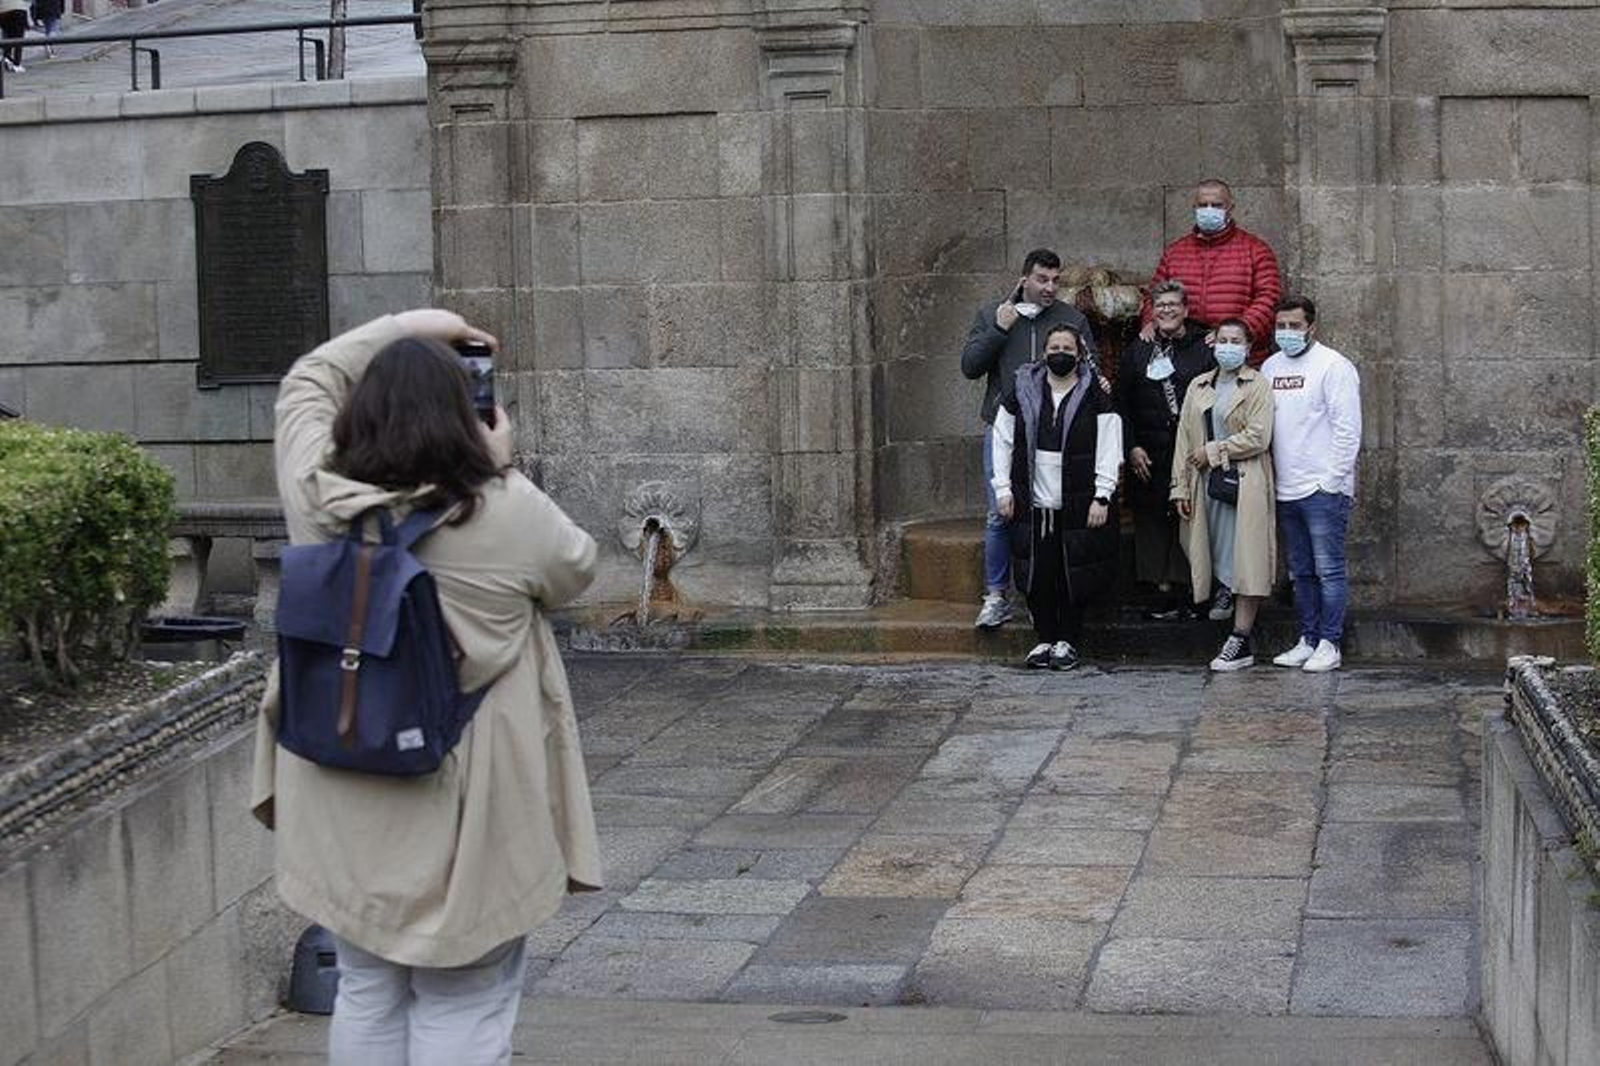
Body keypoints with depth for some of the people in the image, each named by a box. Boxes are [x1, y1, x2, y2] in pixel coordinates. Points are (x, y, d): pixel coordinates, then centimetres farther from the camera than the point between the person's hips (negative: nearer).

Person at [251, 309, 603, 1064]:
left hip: (346, 805, 4)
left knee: (366, 995, 18)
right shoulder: (506, 512, -17)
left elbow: (309, 380, 13)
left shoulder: (315, 496, -6)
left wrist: (409, 327, 17)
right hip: (465, 814, -4)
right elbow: (575, 570, 3)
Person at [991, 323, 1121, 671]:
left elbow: (1108, 449, -3)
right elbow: (1002, 440, 11)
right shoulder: (1022, 391, 6)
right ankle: (1044, 638, 14)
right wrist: (1003, 488, 5)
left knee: (1073, 573, 1)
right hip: (1035, 504, 2)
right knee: (1039, 573, 2)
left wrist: (1101, 497, -10)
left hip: (1078, 505, -2)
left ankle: (1067, 641, 12)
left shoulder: (1096, 394, 0)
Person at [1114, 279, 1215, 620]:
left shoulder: (1204, 349, 4)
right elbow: (1121, 403, 8)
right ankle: (1166, 594, 7)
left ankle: (1194, 594, 1)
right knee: (1153, 521, 1)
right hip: (1148, 455, 2)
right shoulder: (1137, 351, 11)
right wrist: (1131, 447, -2)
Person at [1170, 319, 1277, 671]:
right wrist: (1181, 487, 8)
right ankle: (1242, 644, 9)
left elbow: (1258, 437, -9)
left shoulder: (1258, 386, 1)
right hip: (1209, 484, 5)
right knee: (1224, 564, 4)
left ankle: (1239, 642, -7)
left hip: (1246, 486, -5)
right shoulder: (1199, 387, 16)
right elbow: (1185, 439, 14)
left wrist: (1213, 451, -7)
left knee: (1245, 562, -7)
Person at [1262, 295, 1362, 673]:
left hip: (1323, 489, -7)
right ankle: (1308, 640, 20)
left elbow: (1347, 429, -12)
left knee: (1328, 570, -4)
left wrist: (1331, 480, -15)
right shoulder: (1271, 367, 14)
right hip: (1285, 492, 7)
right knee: (1300, 573, 13)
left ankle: (1329, 645, 0)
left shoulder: (1333, 366, -7)